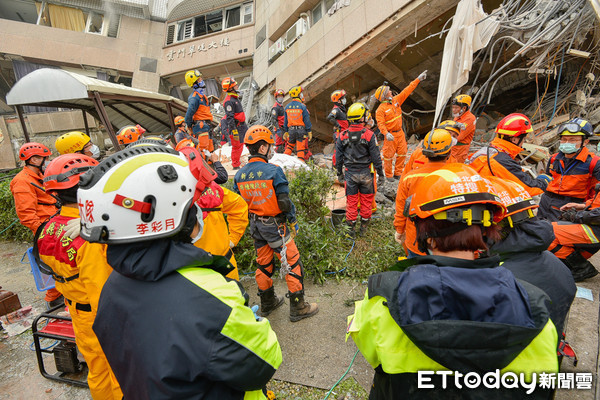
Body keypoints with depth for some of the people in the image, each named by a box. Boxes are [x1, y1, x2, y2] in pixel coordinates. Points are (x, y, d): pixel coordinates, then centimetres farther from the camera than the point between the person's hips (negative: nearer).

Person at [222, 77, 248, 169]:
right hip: (236, 126, -9)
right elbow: (230, 117, -23)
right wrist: (234, 131, -26)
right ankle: (235, 165, 12)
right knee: (237, 146, -1)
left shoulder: (235, 97, 14)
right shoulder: (229, 101, -18)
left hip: (242, 125, 9)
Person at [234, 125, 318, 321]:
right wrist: (293, 221, -3)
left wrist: (252, 221, 18)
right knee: (292, 264, 7)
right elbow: (284, 202, -18)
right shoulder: (273, 171, -18)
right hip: (275, 225, -6)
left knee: (264, 264, 20)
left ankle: (267, 303, 36)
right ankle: (298, 308, 18)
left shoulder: (239, 175, 0)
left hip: (256, 226, 7)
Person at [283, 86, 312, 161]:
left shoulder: (287, 107, 7)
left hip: (291, 130, 4)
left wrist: (286, 132, 18)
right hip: (301, 130, -4)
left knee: (289, 147, 19)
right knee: (301, 149, 0)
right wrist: (309, 132, -2)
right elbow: (307, 120, -8)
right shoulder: (302, 106, -8)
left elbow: (285, 121, 11)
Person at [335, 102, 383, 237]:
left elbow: (339, 156, 4)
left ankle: (351, 228, 18)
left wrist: (339, 173, 15)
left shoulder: (343, 135, -2)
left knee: (351, 201, 11)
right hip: (365, 173, -2)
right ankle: (363, 228, 22)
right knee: (366, 200, 12)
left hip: (350, 173, 2)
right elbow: (376, 157, -7)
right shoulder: (369, 135, -11)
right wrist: (380, 173, 3)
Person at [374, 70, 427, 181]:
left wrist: (418, 79, 9)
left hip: (400, 133, 7)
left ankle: (398, 173, 25)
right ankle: (388, 175, 18)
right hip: (390, 135, -7)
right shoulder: (381, 109, -15)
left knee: (402, 153, 12)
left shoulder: (396, 100, 5)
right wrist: (386, 134, -34)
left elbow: (407, 91, 10)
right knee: (389, 156, 2)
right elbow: (380, 123, -20)